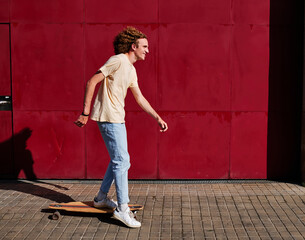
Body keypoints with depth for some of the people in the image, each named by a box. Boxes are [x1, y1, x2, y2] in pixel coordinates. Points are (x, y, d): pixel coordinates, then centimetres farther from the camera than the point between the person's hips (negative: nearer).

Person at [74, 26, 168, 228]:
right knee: (122, 161, -9)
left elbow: (140, 98, 22)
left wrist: (158, 117, 20)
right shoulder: (118, 61, -13)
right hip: (109, 118, -10)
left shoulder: (131, 70, 16)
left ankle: (102, 198, 30)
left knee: (118, 160, 17)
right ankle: (122, 208, -3)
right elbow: (92, 82, -16)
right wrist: (85, 113, -18)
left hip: (117, 118, 10)